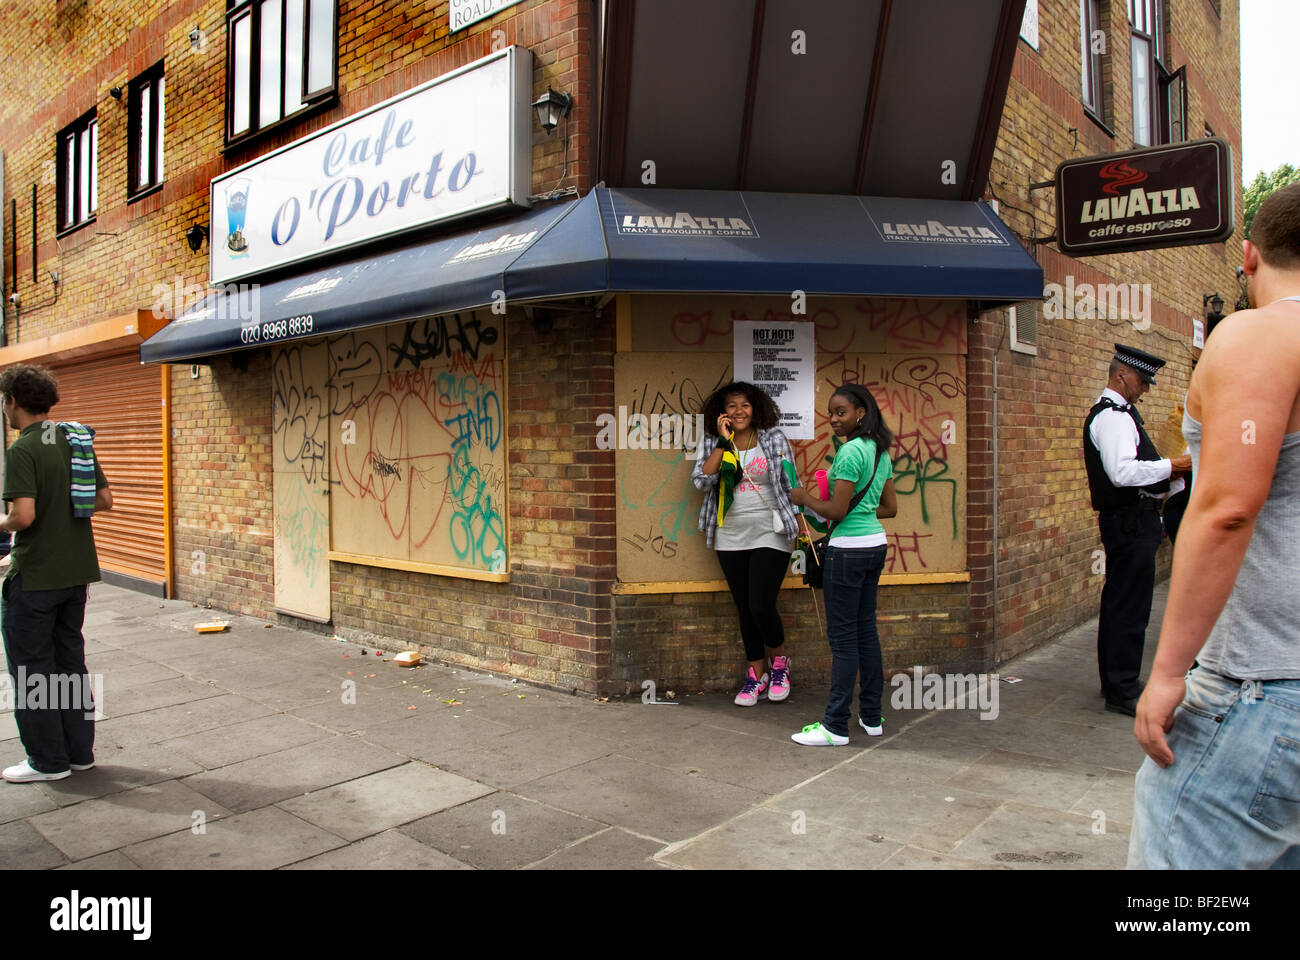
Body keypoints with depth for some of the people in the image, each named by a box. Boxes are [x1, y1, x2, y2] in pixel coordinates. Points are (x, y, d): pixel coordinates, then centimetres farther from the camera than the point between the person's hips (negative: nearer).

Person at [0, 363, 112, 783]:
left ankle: (48, 760, 13)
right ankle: (79, 750, 23)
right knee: (70, 660, 16)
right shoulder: (76, 440, 6)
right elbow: (105, 500, 8)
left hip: (35, 575, -7)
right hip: (77, 570, 7)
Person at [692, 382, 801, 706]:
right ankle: (757, 675, 24)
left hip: (770, 536, -3)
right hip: (731, 539, 3)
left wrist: (802, 528, 1)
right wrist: (723, 442, -11)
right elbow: (702, 481, -9)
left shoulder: (774, 439, 1)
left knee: (761, 607, -10)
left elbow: (791, 485, 4)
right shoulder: (713, 444, 6)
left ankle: (779, 663, 18)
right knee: (745, 610, 9)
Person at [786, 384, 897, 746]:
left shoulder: (850, 451, -17)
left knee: (842, 636, -4)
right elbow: (890, 507, 16)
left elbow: (837, 510, -18)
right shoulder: (881, 451, 11)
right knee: (866, 630, 15)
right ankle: (872, 717, 24)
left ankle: (836, 727, 3)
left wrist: (804, 498, -3)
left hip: (849, 549, -9)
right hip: (876, 544, 9)